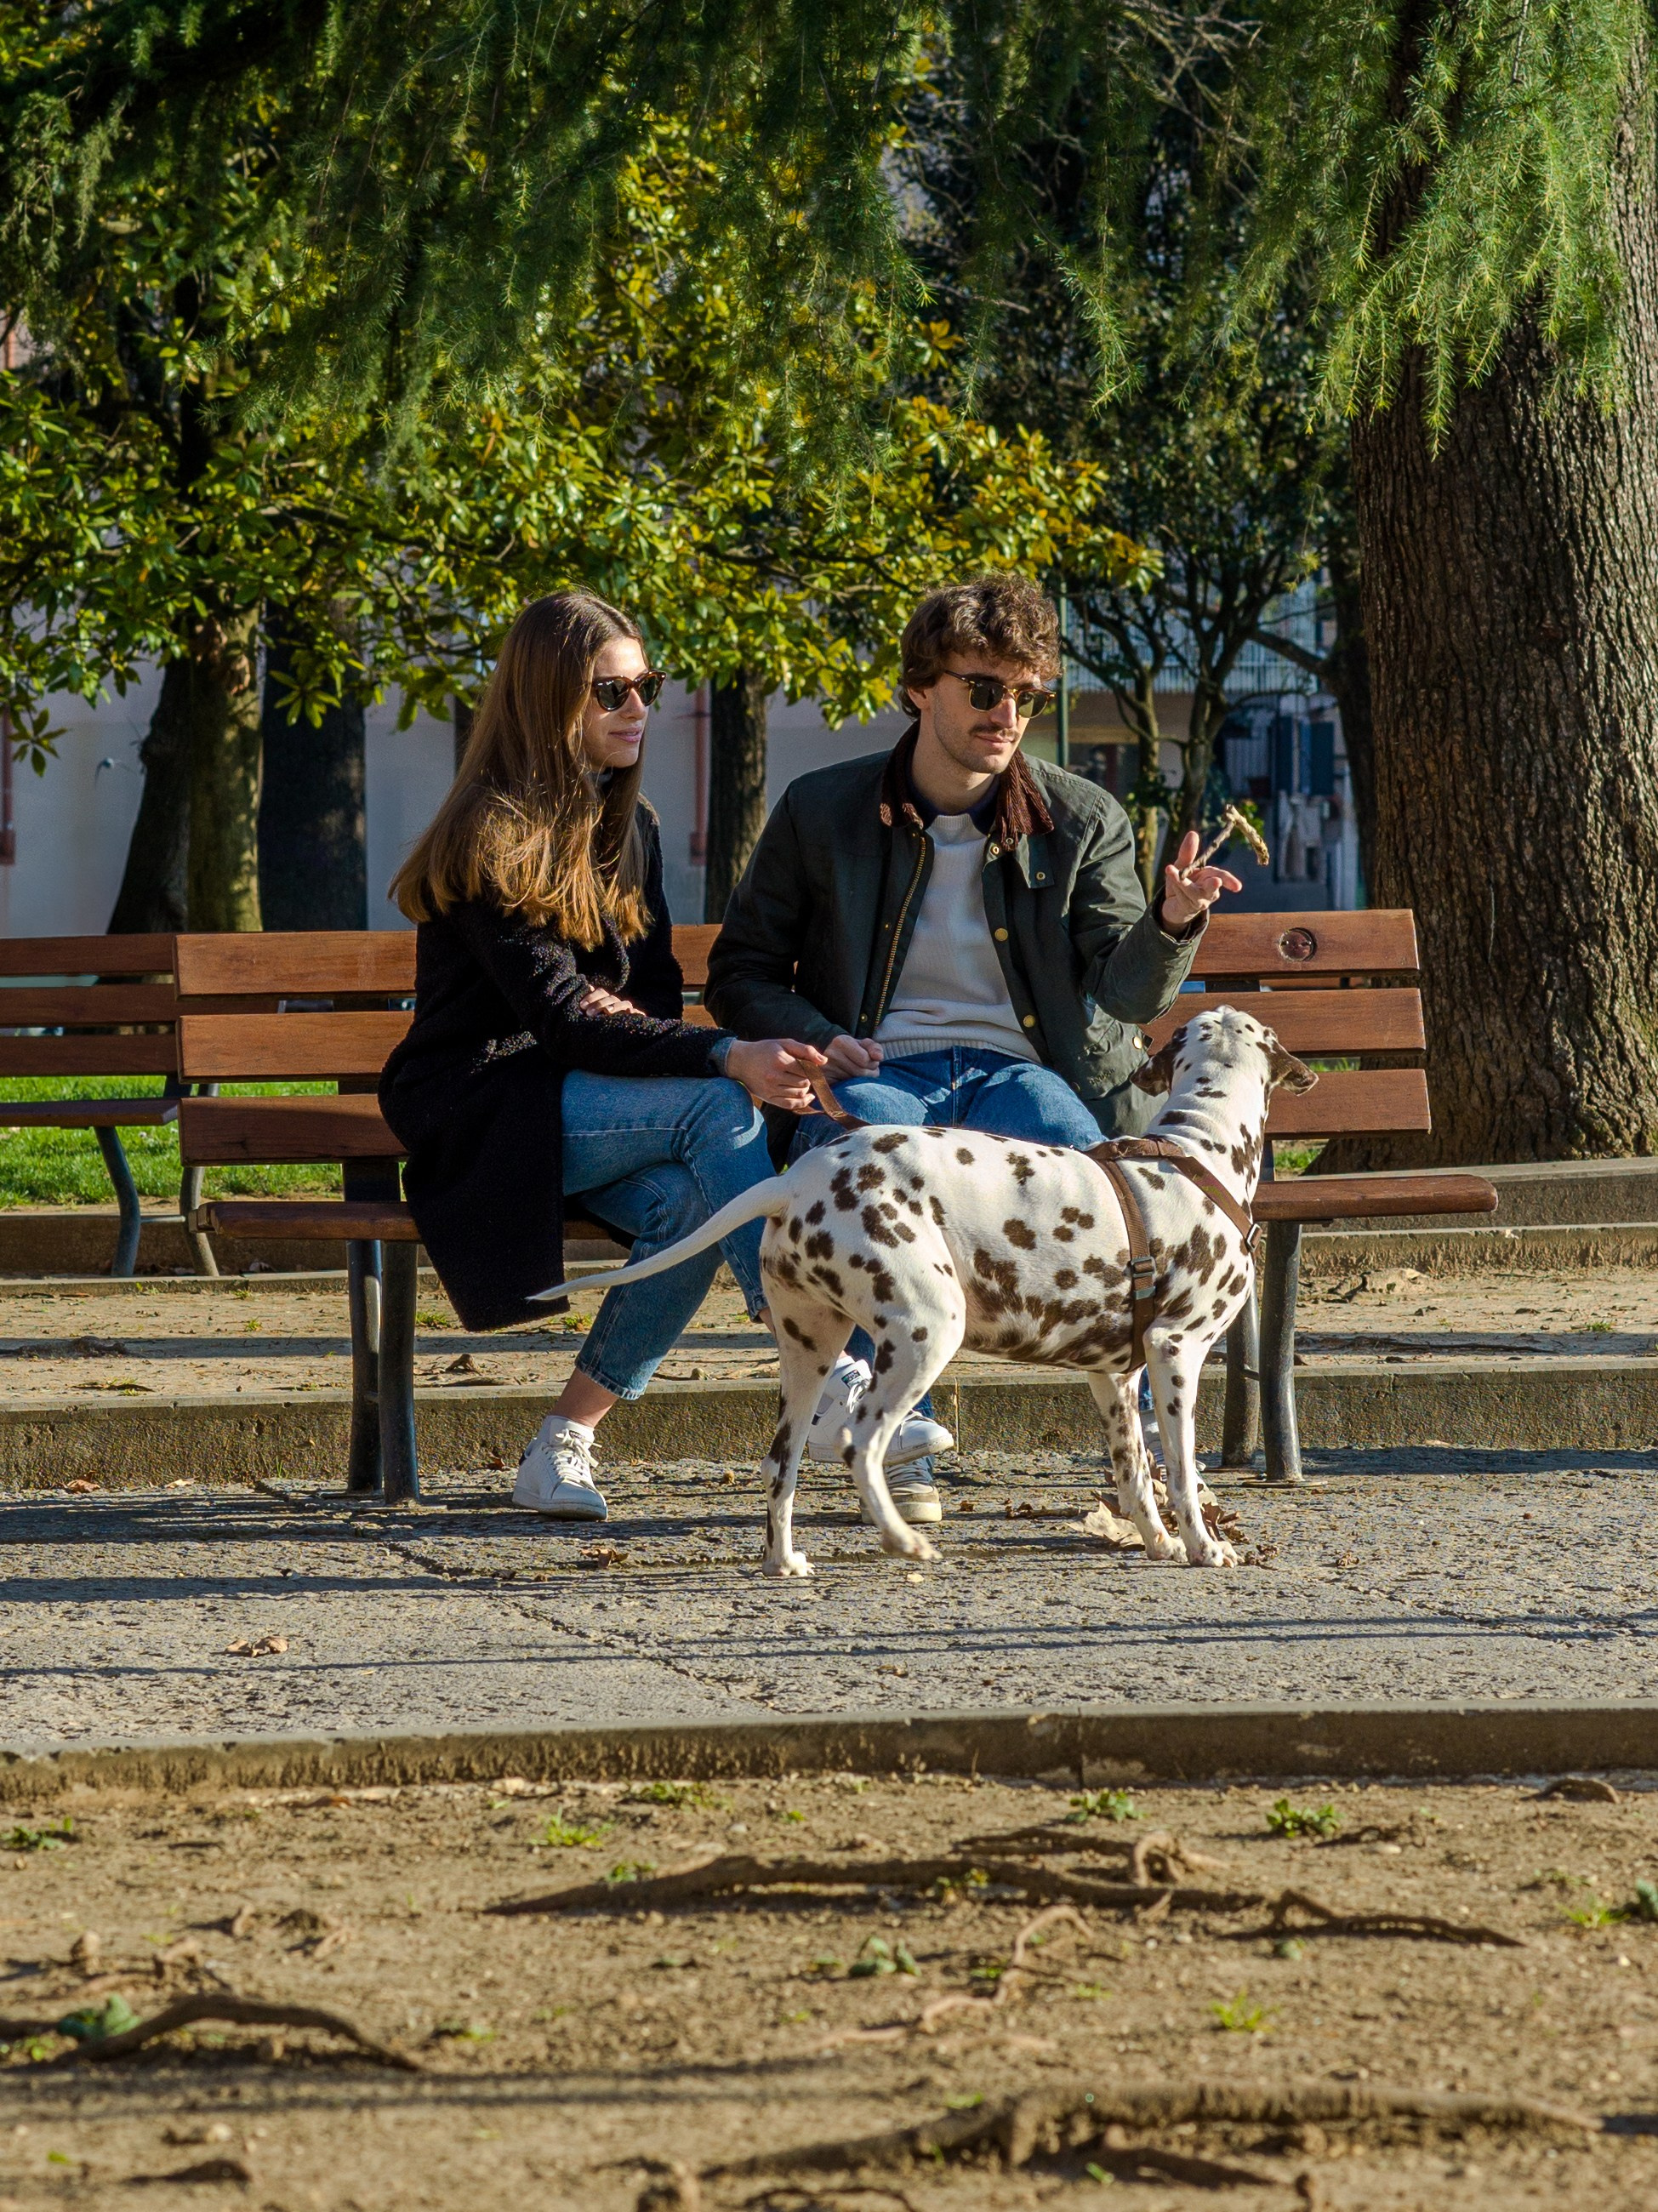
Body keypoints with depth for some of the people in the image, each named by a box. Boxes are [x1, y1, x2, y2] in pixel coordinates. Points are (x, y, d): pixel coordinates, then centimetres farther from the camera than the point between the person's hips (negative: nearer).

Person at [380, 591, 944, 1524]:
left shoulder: (630, 827, 13)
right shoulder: (492, 840, -12)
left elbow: (658, 991, 15)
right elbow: (561, 1021, -20)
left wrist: (618, 1016, -11)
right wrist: (727, 1059, -31)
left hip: (590, 1104, 7)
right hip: (483, 1114, -7)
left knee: (689, 1197, -28)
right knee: (714, 1108, -30)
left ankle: (564, 1447, -22)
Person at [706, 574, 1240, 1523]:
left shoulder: (1082, 822, 10)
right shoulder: (821, 813, 9)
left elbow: (1128, 991, -1)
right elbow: (742, 973, 15)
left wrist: (1173, 921, -24)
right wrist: (818, 1039, -6)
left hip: (1019, 1073, 1)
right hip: (879, 1073, -1)